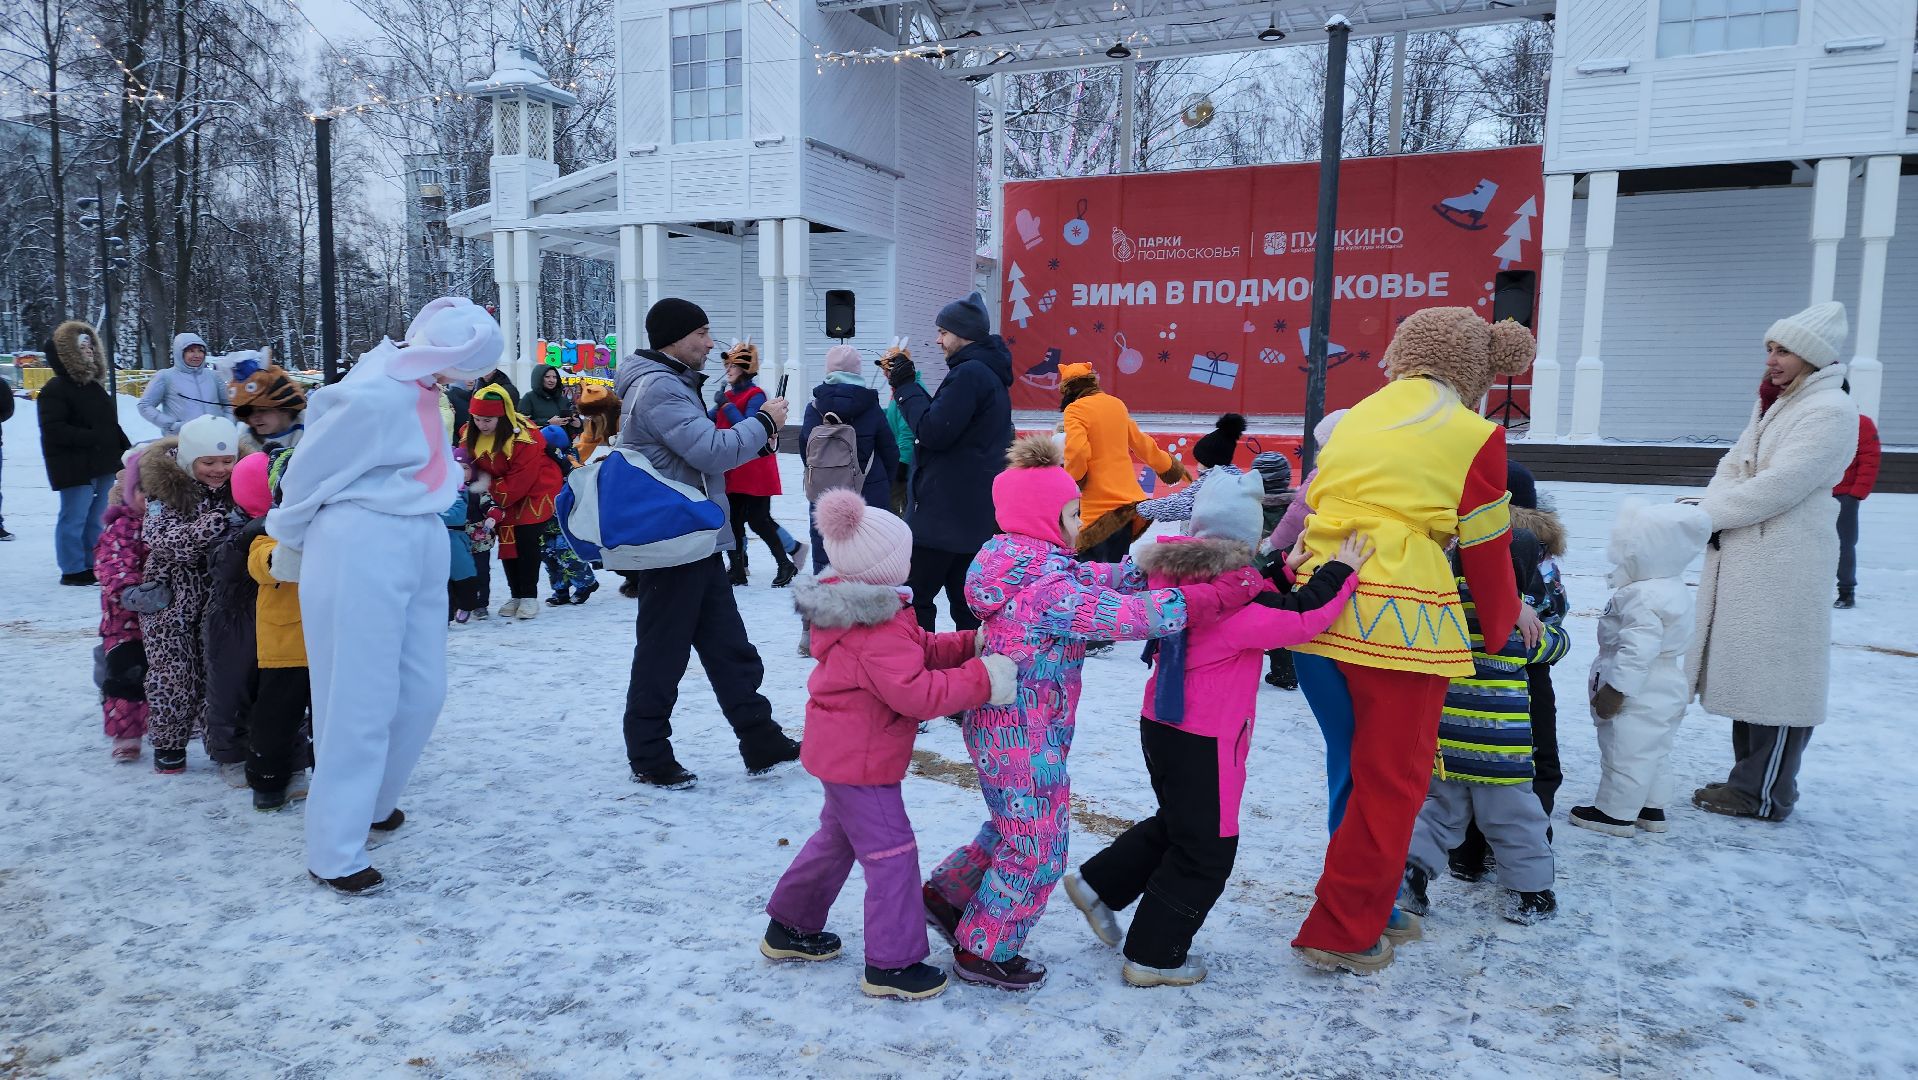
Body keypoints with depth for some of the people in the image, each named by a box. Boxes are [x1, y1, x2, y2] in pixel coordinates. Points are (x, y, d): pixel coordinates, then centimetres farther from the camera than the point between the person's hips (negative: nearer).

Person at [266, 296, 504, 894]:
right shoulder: (373, 396, -19)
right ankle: (335, 852, 12)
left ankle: (371, 801, 35)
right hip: (360, 552, -8)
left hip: (420, 549, 8)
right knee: (360, 701, -1)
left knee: (422, 692, 12)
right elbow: (309, 474, -8)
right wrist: (288, 549, 6)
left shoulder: (419, 389, 7)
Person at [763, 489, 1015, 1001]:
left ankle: (790, 928, 39)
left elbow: (920, 651, 8)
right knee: (890, 852, -1)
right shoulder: (878, 630, -29)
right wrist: (980, 678, -26)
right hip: (860, 759, -11)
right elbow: (917, 692, -32)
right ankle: (892, 964, 9)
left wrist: (969, 644, -4)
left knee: (838, 838, 25)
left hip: (840, 749, 11)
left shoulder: (861, 606, 5)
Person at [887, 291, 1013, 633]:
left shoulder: (969, 373, -15)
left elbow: (933, 431, -19)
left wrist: (906, 387, -7)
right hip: (977, 512, 10)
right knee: (965, 600, 14)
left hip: (946, 512, -10)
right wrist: (908, 386, 11)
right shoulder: (990, 373, 17)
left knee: (914, 596, -7)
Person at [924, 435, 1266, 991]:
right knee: (1038, 847, 7)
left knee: (1014, 829, 26)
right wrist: (1223, 592, -26)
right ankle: (983, 951, 21)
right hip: (1025, 740, -9)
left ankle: (948, 894, 41)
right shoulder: (1049, 593, -26)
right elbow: (1137, 614, -31)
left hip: (1001, 729, 10)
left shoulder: (1024, 569, 5)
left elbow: (1099, 577, 7)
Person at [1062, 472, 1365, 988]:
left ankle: (1097, 884, 32)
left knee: (1175, 825, 29)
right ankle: (1153, 956, 16)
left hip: (1162, 726, 9)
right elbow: (1299, 620, -24)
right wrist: (1339, 573, -12)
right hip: (1204, 742, -8)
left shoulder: (1175, 574, 1)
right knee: (1207, 850, 8)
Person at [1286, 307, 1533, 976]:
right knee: (1390, 783, 8)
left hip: (1315, 608, 5)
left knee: (1351, 771, 18)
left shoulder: (1355, 419, 17)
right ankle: (1341, 934, 13)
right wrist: (1502, 628, 24)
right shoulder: (1474, 437, 3)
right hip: (1396, 619, -5)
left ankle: (1369, 907, 31)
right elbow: (1487, 550, 9)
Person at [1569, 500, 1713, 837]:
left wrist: (1614, 690, -22)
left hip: (1640, 697, -11)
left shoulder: (1643, 598, -26)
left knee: (1625, 753, 1)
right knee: (1654, 752, 19)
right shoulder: (1673, 589, 9)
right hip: (1664, 692, 11)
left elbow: (1637, 651, -29)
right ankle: (1651, 808, 30)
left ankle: (1615, 812, 10)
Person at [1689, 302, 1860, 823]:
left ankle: (1765, 796, 4)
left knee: (1776, 675, -3)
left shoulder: (1831, 412, -12)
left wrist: (1708, 514, -12)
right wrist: (1711, 513, -7)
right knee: (1749, 669, 14)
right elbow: (1733, 466, 11)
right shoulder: (1774, 404, 18)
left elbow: (1779, 486, -20)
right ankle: (1749, 778, 24)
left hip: (1785, 565, -9)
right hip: (1744, 557, 9)